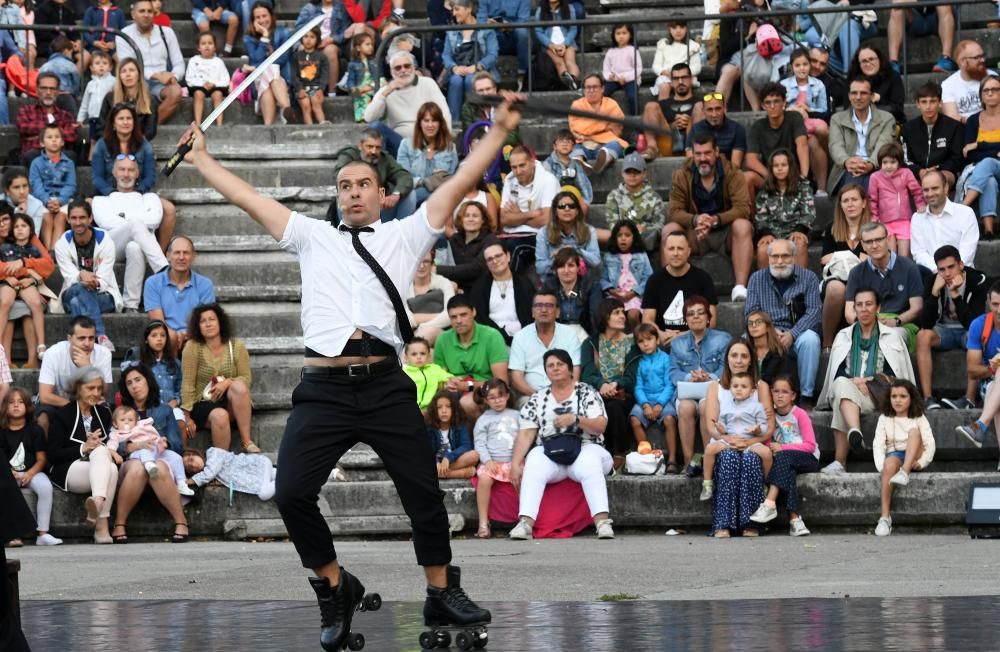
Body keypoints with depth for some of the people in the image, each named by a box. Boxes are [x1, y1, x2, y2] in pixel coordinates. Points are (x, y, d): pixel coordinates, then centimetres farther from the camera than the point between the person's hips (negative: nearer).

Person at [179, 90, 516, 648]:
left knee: (423, 490, 2)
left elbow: (460, 184, 13)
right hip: (325, 388, 1)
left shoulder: (404, 237, 16)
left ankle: (443, 593, 19)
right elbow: (247, 198, 23)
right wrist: (201, 158, 26)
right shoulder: (313, 238, 20)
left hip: (386, 386, -1)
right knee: (292, 493, -11)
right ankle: (335, 587, 8)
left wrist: (500, 130, 10)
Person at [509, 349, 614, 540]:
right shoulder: (537, 399, 15)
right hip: (548, 452, 2)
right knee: (533, 468, -31)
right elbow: (526, 433, 8)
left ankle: (602, 520, -48)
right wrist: (516, 463, -5)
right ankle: (525, 522, -45)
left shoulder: (587, 393, 9)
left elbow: (600, 426, -2)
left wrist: (576, 420, -20)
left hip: (584, 449, -2)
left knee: (589, 467, -36)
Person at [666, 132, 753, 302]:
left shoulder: (731, 174, -7)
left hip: (726, 233, -1)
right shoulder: (682, 176, -2)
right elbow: (674, 211, -9)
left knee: (743, 226, -33)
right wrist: (695, 220, -31)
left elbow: (743, 208, -18)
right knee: (669, 230, -25)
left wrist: (715, 220, -35)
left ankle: (740, 287, -41)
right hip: (694, 234, 2)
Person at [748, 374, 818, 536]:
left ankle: (770, 503, -45)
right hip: (785, 462, 3)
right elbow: (767, 441, 7)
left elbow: (810, 445, -12)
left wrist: (782, 448, -20)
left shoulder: (799, 415, -7)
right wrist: (771, 447, -18)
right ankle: (794, 518, -41)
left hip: (808, 459, -3)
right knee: (788, 472, -33)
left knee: (782, 457, -34)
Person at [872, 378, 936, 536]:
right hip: (894, 454, 0)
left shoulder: (919, 418, 10)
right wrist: (881, 465, -18)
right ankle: (885, 517, -44)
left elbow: (929, 444, 0)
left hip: (913, 458, 0)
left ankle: (905, 472, -45)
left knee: (914, 431, -25)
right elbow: (878, 445, 0)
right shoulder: (884, 419, 11)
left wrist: (921, 462, -19)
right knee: (890, 464, -38)